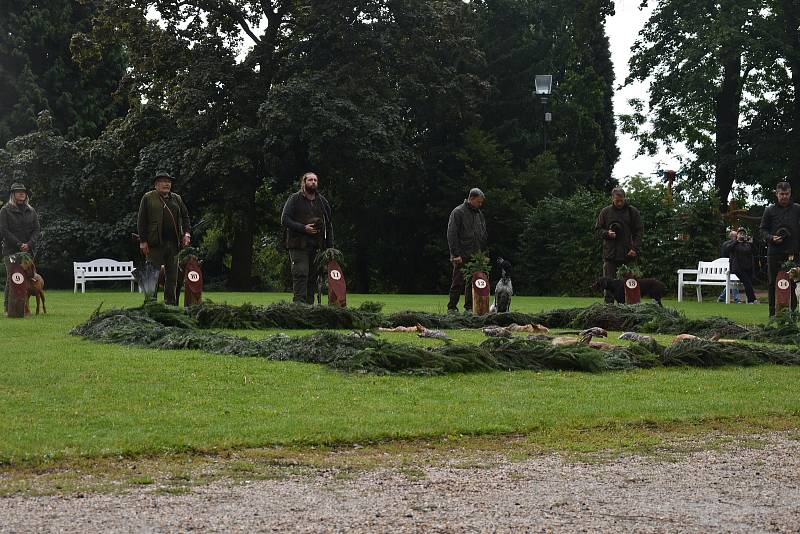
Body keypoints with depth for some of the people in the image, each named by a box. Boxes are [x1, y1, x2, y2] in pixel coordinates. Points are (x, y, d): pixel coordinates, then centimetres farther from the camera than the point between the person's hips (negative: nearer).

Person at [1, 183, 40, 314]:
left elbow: (36, 230, 10)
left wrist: (29, 244, -8)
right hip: (11, 250, -3)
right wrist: (19, 244, -12)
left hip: (28, 250, 3)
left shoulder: (31, 211, 15)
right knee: (11, 279, -9)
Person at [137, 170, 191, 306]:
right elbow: (141, 221, -1)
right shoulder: (148, 198, 3)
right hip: (155, 244, -4)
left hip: (173, 243, 5)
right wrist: (143, 241, -8)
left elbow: (185, 216, 21)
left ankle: (171, 303, 13)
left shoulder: (177, 199, 17)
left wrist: (186, 233, 5)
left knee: (172, 275, 7)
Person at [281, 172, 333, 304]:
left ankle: (309, 305, 9)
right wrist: (303, 228, -15)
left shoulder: (322, 201, 16)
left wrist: (330, 246, 11)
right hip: (298, 245, -4)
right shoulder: (294, 199, 3)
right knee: (301, 273, -15)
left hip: (316, 246, 5)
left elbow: (329, 225, 20)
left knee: (313, 277, 5)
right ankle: (299, 303, -18)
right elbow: (284, 220, -4)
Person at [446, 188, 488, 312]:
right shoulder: (458, 212, -6)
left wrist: (484, 253, 15)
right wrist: (456, 254, -16)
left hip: (476, 256, 6)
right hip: (462, 256, -6)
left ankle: (469, 307, 12)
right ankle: (452, 308, 1)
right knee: (458, 282, -4)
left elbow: (484, 235, 24)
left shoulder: (479, 214, 16)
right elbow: (451, 235, -11)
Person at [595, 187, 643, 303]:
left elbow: (639, 231, 5)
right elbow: (598, 229, 13)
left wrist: (635, 248, -7)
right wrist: (607, 233, -9)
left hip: (628, 254, -1)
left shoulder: (633, 212, 5)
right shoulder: (605, 212, 8)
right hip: (610, 254, 1)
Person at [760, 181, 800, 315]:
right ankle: (773, 312, 7)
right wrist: (771, 238, -10)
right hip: (774, 252, 0)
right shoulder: (770, 210, 8)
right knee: (773, 283, 2)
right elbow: (763, 229, 10)